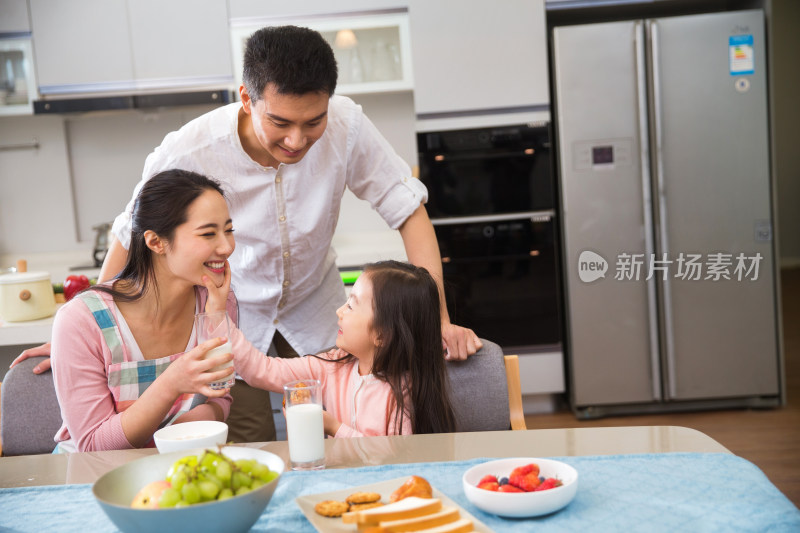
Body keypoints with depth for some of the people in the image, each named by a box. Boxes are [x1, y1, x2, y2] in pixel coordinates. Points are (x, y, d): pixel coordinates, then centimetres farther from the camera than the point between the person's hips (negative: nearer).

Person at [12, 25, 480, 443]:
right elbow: (130, 240, -12)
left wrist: (439, 319, -24)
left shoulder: (346, 126, -26)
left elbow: (410, 211, -17)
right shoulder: (189, 152, -29)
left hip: (315, 307, 2)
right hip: (230, 311, -1)